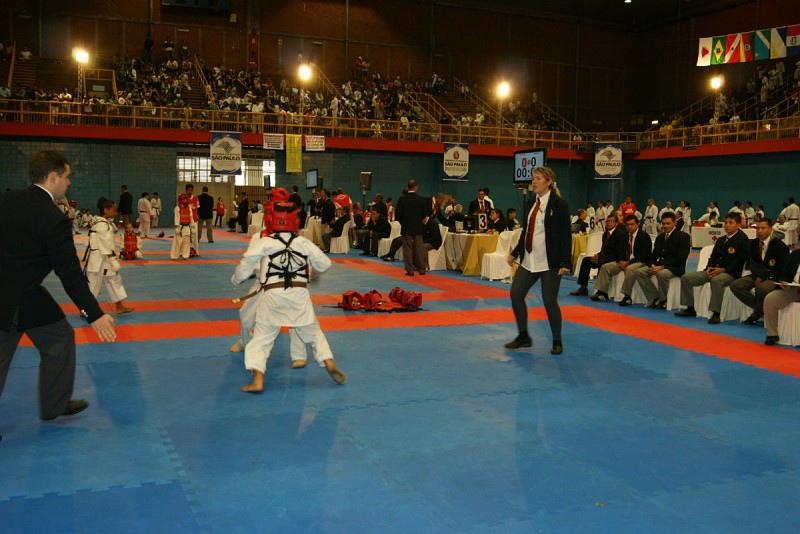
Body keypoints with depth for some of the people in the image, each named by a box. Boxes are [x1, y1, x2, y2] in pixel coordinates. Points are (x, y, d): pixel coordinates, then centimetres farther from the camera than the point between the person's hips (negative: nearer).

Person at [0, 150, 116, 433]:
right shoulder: (54, 220, -17)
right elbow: (70, 274, -15)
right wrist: (94, 315, -10)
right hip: (24, 300, -7)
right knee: (60, 338, 14)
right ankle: (54, 405, 24)